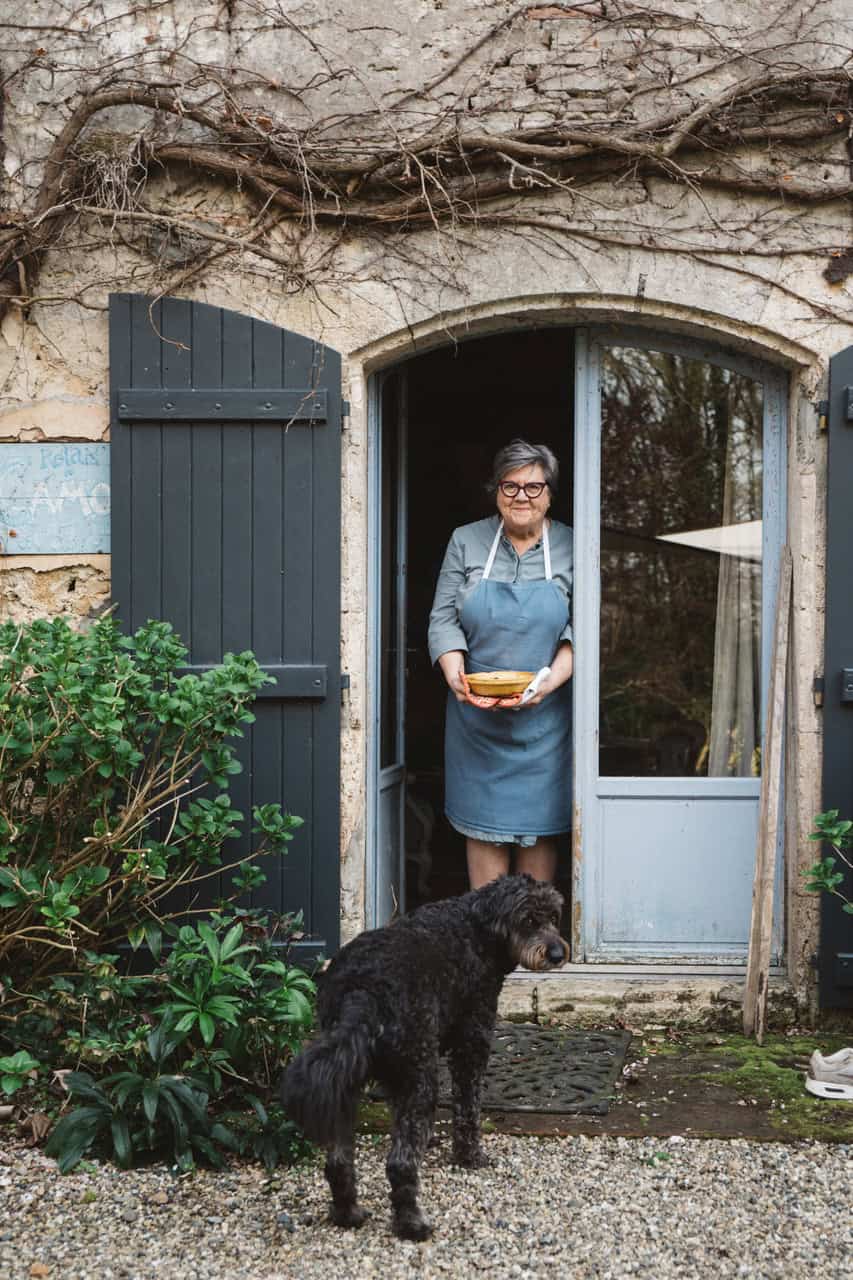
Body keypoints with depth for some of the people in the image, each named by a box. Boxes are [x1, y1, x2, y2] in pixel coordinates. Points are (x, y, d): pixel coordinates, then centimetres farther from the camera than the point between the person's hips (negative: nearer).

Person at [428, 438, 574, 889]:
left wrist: (549, 682, -19)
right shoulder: (466, 541, 5)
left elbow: (579, 630, -3)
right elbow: (443, 619, 2)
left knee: (537, 826, 3)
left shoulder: (570, 548, 1)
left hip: (543, 715, -1)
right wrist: (455, 676, -14)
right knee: (483, 824, 3)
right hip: (476, 713, 1)